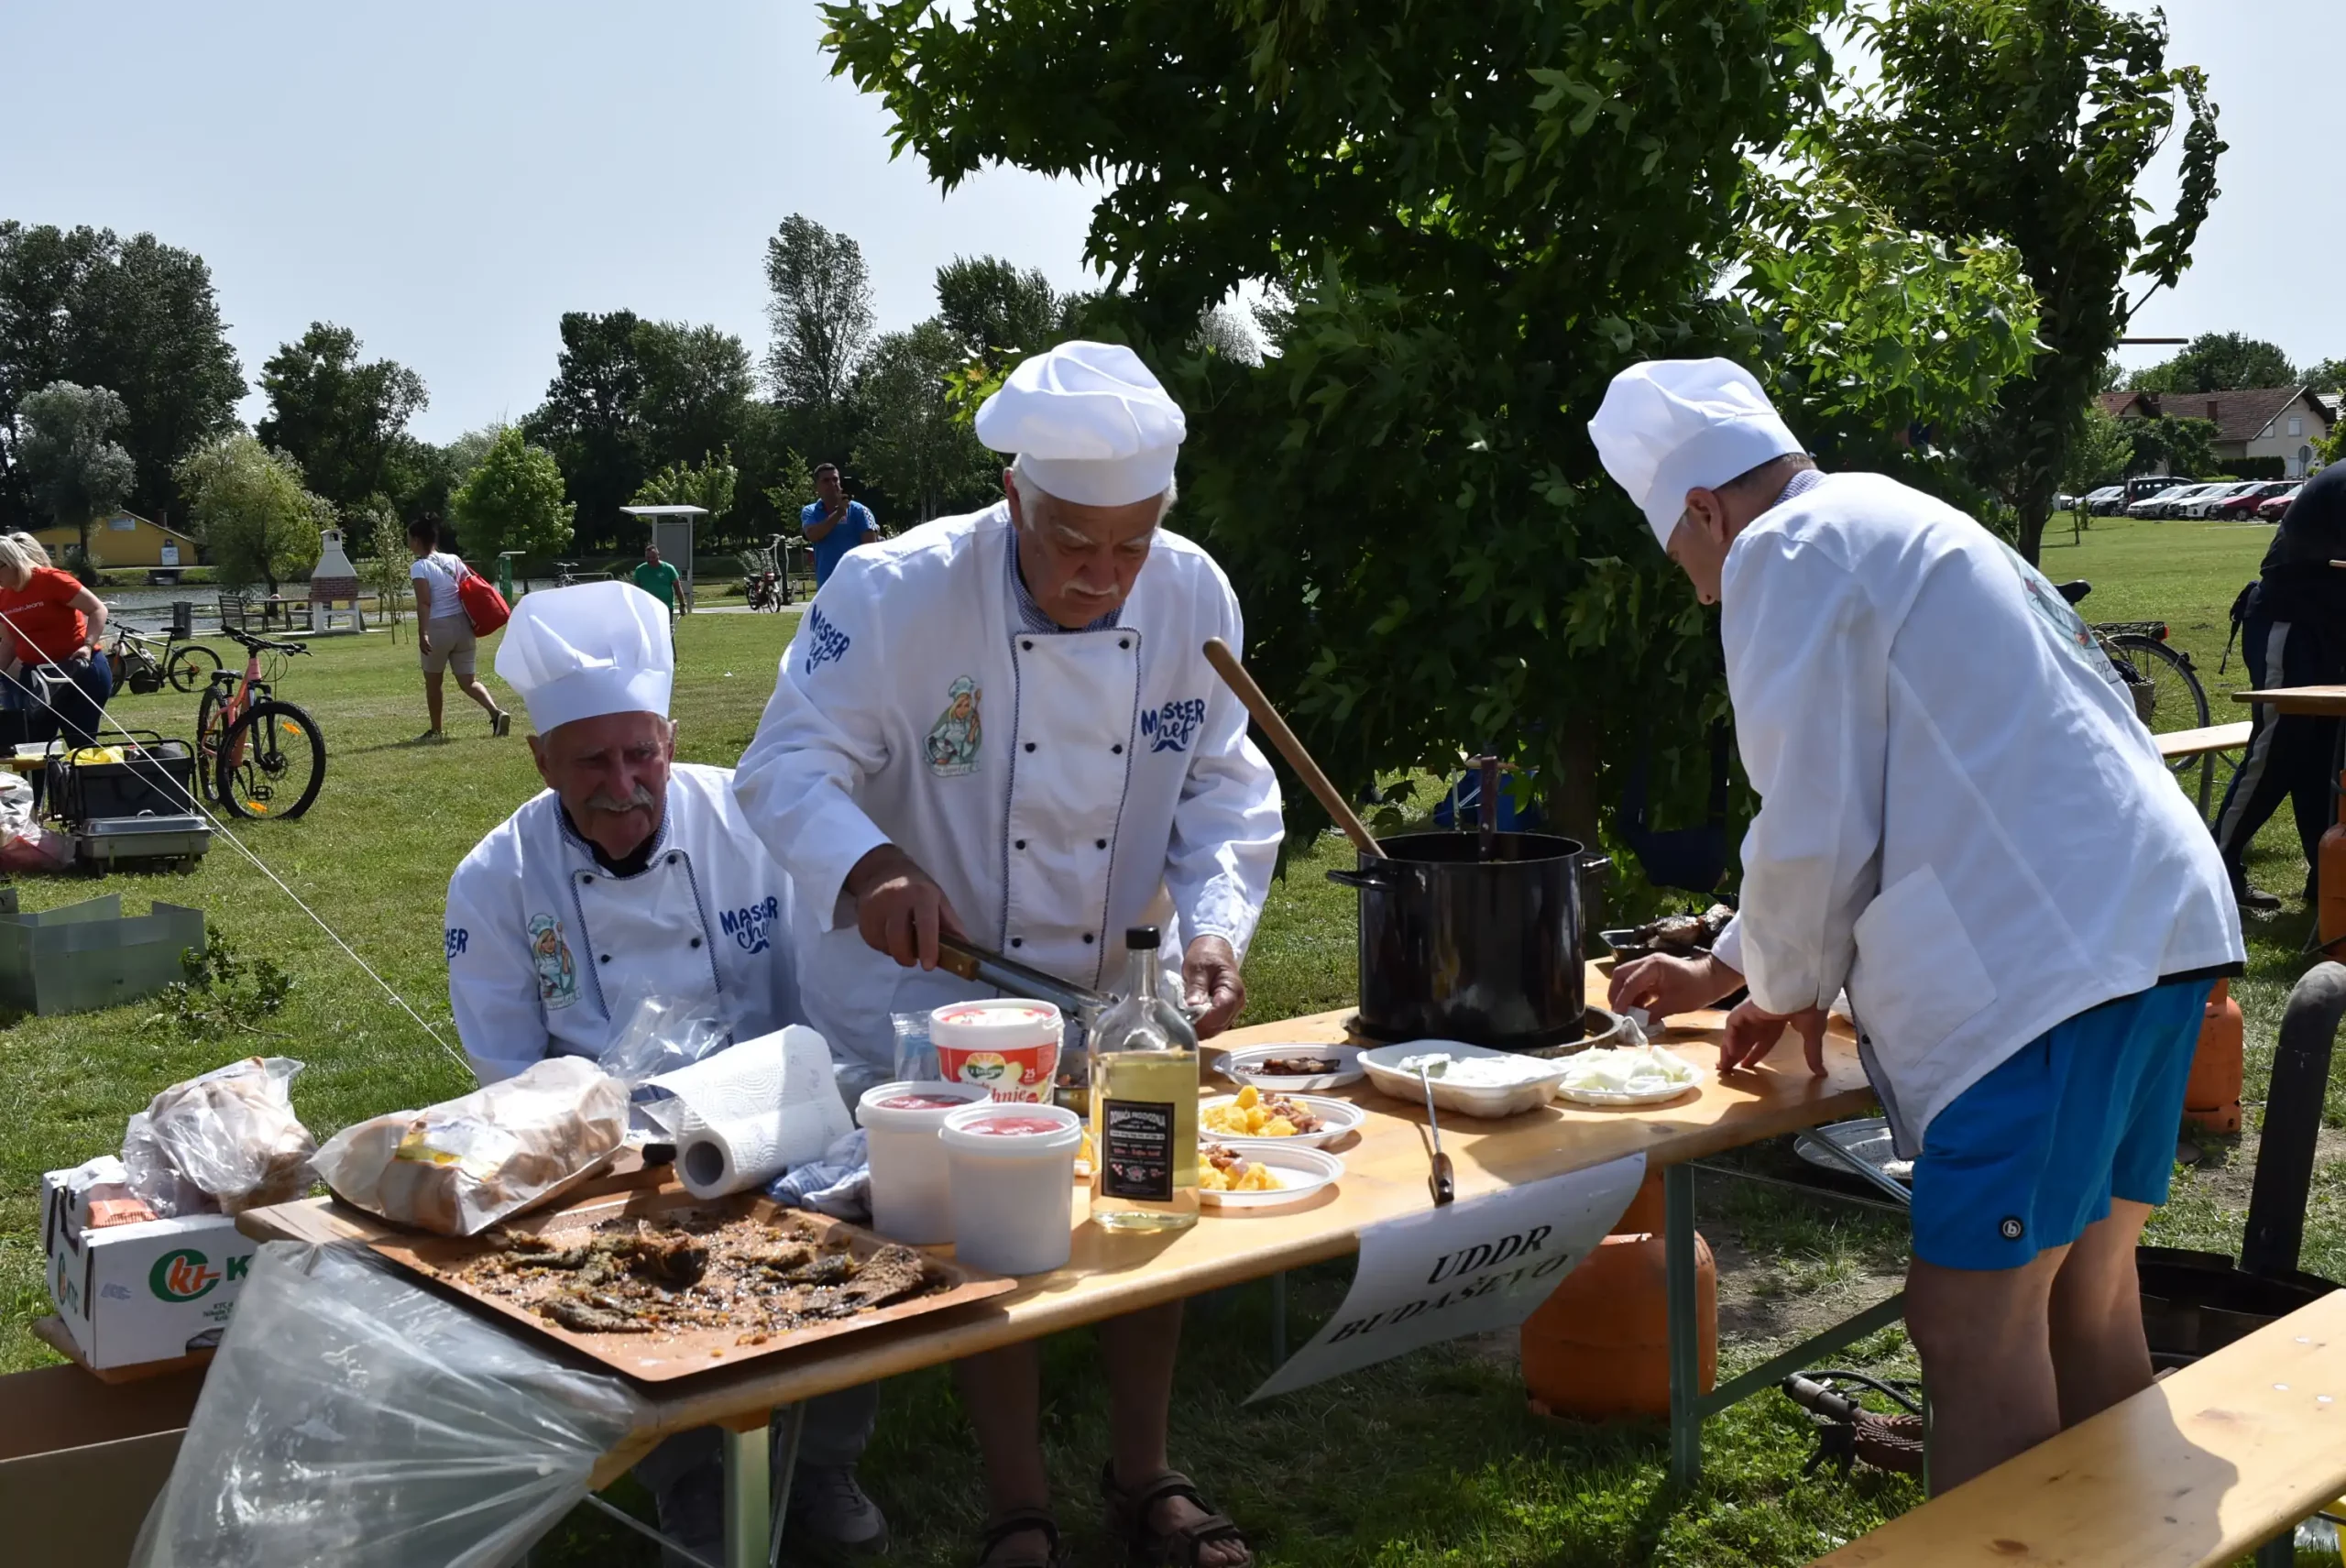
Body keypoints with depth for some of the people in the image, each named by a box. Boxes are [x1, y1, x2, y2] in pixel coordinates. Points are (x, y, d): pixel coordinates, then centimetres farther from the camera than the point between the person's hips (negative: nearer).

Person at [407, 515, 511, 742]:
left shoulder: (419, 567, -7)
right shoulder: (454, 560, 10)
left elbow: (424, 602, -17)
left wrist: (422, 633, -22)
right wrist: (474, 622, 16)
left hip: (438, 628, -5)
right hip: (462, 625, 5)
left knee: (432, 682, 14)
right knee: (467, 681, 8)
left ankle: (436, 731, 22)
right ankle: (496, 712, -16)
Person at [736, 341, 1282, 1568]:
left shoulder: (1192, 597, -11)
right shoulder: (896, 594, -23)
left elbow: (1226, 788, -5)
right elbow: (789, 767, -21)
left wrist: (1213, 924, -22)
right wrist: (867, 864, -41)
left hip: (1118, 984, 4)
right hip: (930, 982, -4)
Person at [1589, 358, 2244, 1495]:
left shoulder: (1786, 557, -6)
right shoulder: (1894, 528, 26)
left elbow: (1814, 832, -10)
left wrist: (1788, 988, 9)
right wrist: (1723, 967, 35)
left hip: (2042, 964, -10)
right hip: (2156, 923, 10)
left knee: (1973, 1333, -6)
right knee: (2088, 1306, 17)